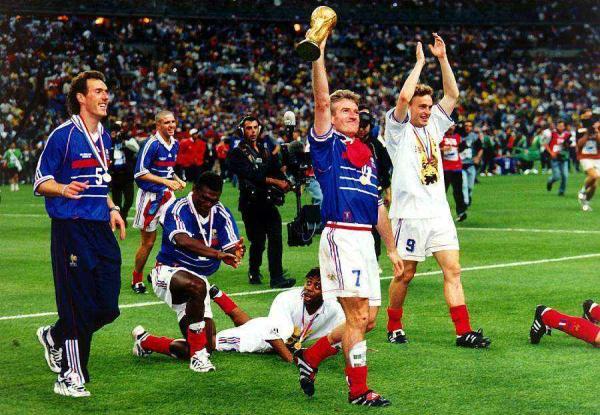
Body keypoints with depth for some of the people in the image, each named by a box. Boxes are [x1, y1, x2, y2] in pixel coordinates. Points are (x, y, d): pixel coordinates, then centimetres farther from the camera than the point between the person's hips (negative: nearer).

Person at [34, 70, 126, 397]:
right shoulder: (63, 135, -8)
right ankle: (70, 377, 4)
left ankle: (54, 336, 31)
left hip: (101, 228, 7)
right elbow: (40, 182, -6)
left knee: (108, 306, 5)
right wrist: (64, 189, -25)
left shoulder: (104, 137, 15)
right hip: (71, 229, -7)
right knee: (79, 305, -7)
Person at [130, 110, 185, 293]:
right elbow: (140, 173, -19)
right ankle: (137, 279, 19)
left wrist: (177, 180, 5)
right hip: (149, 196, -7)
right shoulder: (152, 144, -16)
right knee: (148, 242, 1)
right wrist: (166, 181, -24)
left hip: (167, 195, 7)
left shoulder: (175, 144, 9)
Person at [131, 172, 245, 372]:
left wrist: (235, 254, -36)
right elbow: (182, 241, -38)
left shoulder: (221, 214, -1)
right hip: (168, 271, -6)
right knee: (197, 287, -41)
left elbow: (229, 250, -11)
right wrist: (217, 253, -50)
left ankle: (144, 341, 26)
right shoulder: (179, 209, -18)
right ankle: (198, 355, -28)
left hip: (199, 278, 6)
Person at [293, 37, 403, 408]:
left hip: (366, 240, 8)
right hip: (341, 236, -8)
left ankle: (311, 356, 22)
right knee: (358, 315, -9)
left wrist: (392, 248, 23)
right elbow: (321, 101, -14)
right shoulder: (328, 145, 2)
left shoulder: (367, 154, 21)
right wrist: (318, 54, -21)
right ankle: (359, 390, -3)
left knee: (367, 319, 8)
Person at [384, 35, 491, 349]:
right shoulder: (398, 129, -2)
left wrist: (442, 58, 5)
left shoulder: (433, 126, 15)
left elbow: (452, 94, 12)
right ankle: (394, 326, 20)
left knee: (452, 270, -2)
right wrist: (420, 62, -10)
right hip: (410, 214, -6)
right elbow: (403, 96, -20)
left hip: (439, 213, 6)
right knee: (405, 274, 2)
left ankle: (463, 332, -5)